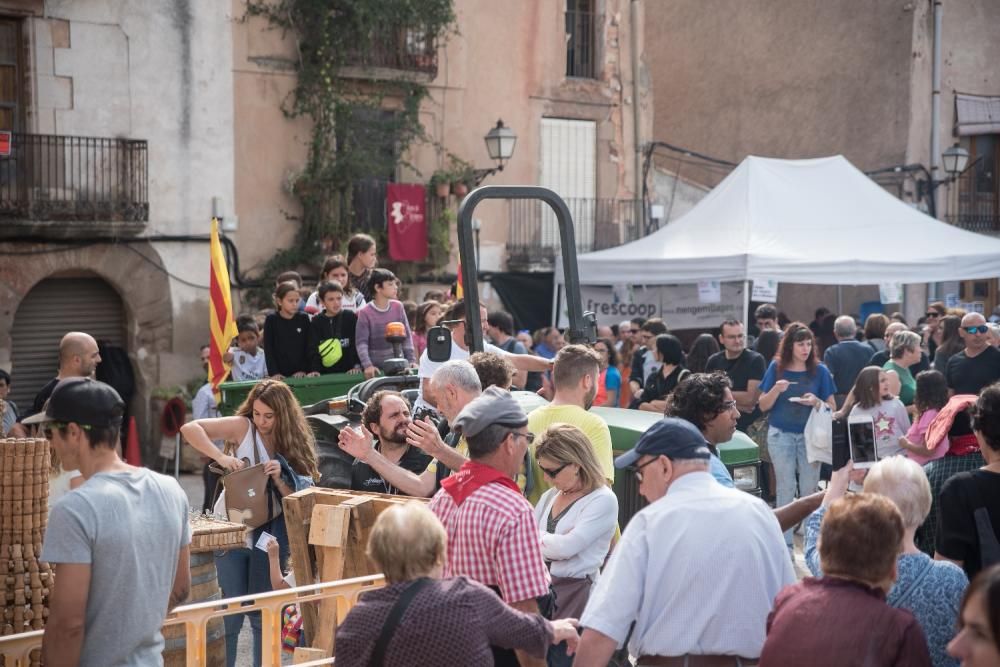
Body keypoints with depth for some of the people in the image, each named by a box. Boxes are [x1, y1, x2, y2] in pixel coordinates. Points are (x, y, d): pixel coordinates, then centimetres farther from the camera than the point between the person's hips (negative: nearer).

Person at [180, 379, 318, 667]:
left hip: (269, 536, 3)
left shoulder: (295, 444, 1)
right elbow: (189, 428, -17)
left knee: (264, 614, 10)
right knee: (231, 614, 1)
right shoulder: (242, 427, -8)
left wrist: (279, 479, -20)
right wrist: (221, 457, -28)